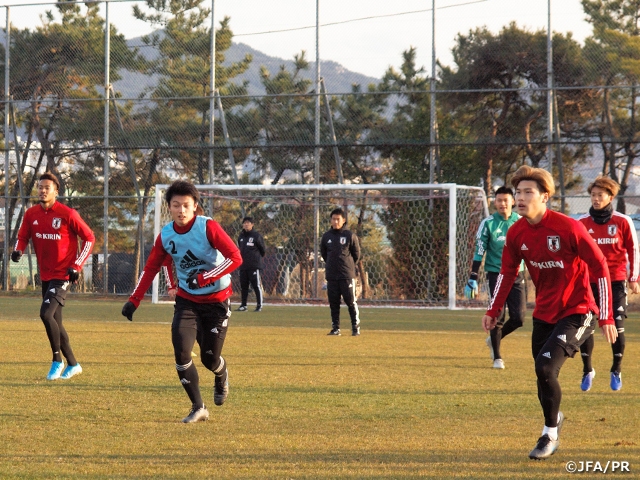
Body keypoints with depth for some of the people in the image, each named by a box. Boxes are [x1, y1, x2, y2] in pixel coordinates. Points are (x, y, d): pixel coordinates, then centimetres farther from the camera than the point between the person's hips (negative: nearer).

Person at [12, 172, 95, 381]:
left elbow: (89, 238, -6)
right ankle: (72, 364, 25)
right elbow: (23, 236, 11)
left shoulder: (67, 214, -13)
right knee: (55, 321, 11)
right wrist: (18, 250, -12)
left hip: (62, 275, -7)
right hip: (45, 276, 7)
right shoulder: (31, 214, 2)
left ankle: (57, 360, -6)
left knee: (46, 314, -21)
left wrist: (77, 265, -11)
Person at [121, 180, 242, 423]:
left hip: (216, 301, -3)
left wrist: (203, 278, -28)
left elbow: (235, 258, -22)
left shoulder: (208, 227, -18)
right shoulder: (165, 235, -5)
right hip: (187, 300, 3)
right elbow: (151, 268, 7)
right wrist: (134, 301, 2)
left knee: (209, 358, 0)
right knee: (181, 352, -15)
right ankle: (198, 408, -3)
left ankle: (221, 376, 39)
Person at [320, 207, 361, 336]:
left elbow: (356, 254, 6)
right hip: (331, 276, 3)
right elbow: (323, 253, 20)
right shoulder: (326, 237, 7)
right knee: (333, 303, 5)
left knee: (351, 301, -4)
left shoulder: (350, 236, -3)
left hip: (347, 275, -3)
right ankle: (335, 328, 10)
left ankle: (356, 327, 2)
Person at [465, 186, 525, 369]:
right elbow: (479, 252, -3)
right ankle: (497, 357, 10)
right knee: (498, 317, -4)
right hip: (496, 274, -2)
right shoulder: (488, 224, -4)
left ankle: (493, 340, 25)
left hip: (517, 275, 3)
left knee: (518, 318, -3)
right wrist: (473, 279, -9)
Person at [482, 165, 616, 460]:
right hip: (544, 313, 6)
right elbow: (507, 272, 13)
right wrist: (493, 310, 9)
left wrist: (606, 316, -15)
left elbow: (600, 267, -15)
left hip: (576, 311, -6)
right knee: (544, 378, 8)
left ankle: (550, 433, 0)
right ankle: (554, 419, 38)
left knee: (545, 367, -20)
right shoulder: (516, 233, -4)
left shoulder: (568, 228, -21)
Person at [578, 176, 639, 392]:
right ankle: (587, 370, 16)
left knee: (617, 326, -4)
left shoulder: (623, 222, -1)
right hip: (589, 283, 2)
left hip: (615, 282, -2)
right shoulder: (582, 223, 3)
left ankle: (616, 371, 13)